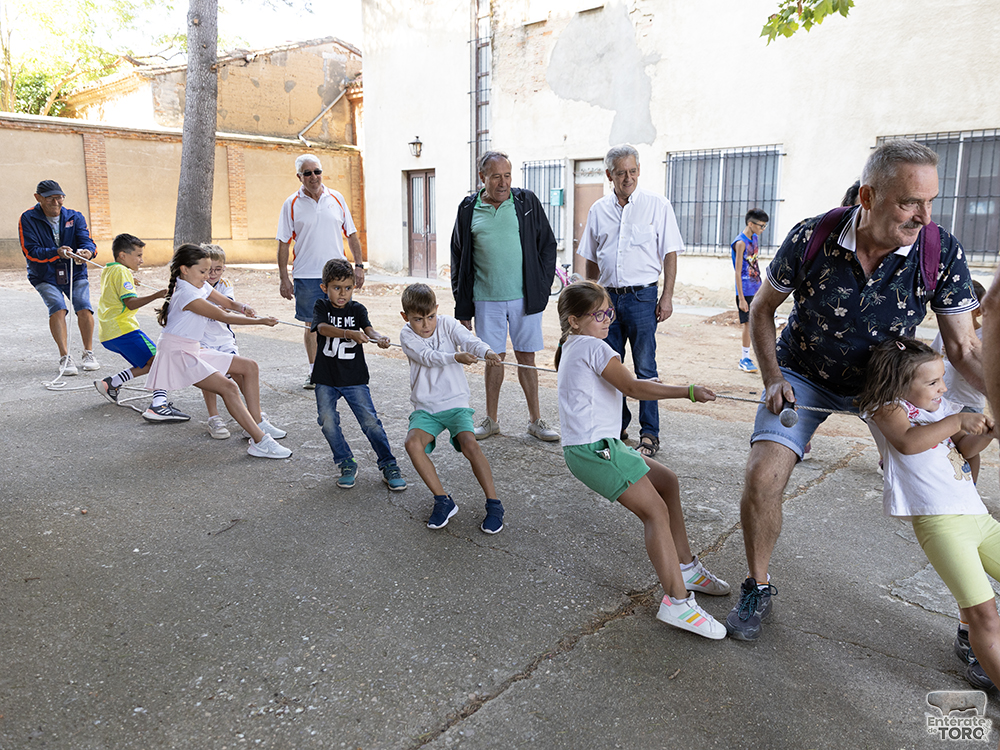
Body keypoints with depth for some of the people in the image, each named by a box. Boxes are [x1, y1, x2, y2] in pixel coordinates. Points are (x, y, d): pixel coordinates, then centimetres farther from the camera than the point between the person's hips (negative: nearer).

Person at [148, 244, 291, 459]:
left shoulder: (201, 287, 9)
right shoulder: (186, 294, -21)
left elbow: (227, 303, 16)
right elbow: (223, 316, -20)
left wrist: (243, 308, -9)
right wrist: (260, 321, -17)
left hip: (193, 351, 10)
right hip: (177, 354, -10)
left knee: (249, 366, 7)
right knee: (229, 388, -25)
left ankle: (257, 423, 11)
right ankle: (260, 442, -27)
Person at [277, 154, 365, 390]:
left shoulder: (336, 198, 6)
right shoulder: (292, 204, 1)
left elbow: (351, 235, 10)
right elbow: (283, 244, 2)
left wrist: (358, 265, 2)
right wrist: (284, 278, -3)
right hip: (306, 275, -1)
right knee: (312, 324, 6)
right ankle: (314, 371, 20)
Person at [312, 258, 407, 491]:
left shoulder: (357, 309, 2)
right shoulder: (321, 307, 0)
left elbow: (368, 329, -15)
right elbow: (323, 328, -21)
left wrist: (380, 338, -40)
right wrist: (350, 334, -40)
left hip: (354, 378, -1)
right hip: (326, 378, 1)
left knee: (370, 421, -7)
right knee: (327, 421, -7)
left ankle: (389, 465, 5)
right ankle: (347, 464, 13)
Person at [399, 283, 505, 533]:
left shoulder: (447, 324, -1)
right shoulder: (407, 335, -2)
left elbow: (468, 339, -20)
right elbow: (428, 357, -21)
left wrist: (487, 352, -44)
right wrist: (456, 357, -41)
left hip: (456, 402, -1)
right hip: (425, 407, 1)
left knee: (470, 444, -25)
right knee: (413, 442, -26)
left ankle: (494, 505, -11)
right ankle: (443, 501, -10)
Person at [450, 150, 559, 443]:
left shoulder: (526, 202, 2)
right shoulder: (468, 209, 4)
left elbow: (547, 245, 6)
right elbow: (459, 260, 7)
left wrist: (542, 288, -2)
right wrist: (463, 309, 4)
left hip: (524, 297, 0)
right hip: (486, 300, 1)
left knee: (526, 357, 6)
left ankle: (535, 420, 17)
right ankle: (491, 419, 22)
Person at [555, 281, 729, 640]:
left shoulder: (570, 347, 18)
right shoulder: (594, 347, -11)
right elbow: (633, 387, -19)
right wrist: (689, 391, -19)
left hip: (600, 445, 11)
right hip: (594, 448, -11)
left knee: (666, 481, 17)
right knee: (655, 510, -14)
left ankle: (685, 567, 24)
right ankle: (676, 601, -16)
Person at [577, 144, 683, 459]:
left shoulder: (657, 205, 0)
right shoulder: (598, 210, 9)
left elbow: (669, 254, -1)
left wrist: (667, 296, -7)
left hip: (642, 296, -4)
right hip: (608, 296, 4)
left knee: (645, 369, 0)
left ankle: (649, 434, 8)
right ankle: (617, 427, 22)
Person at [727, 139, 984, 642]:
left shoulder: (942, 253, -21)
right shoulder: (810, 239, -23)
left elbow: (963, 349, -14)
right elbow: (762, 309, -7)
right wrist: (772, 380, -16)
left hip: (881, 381, 2)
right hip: (804, 377, -1)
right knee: (762, 478, -19)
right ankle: (757, 590, 7)